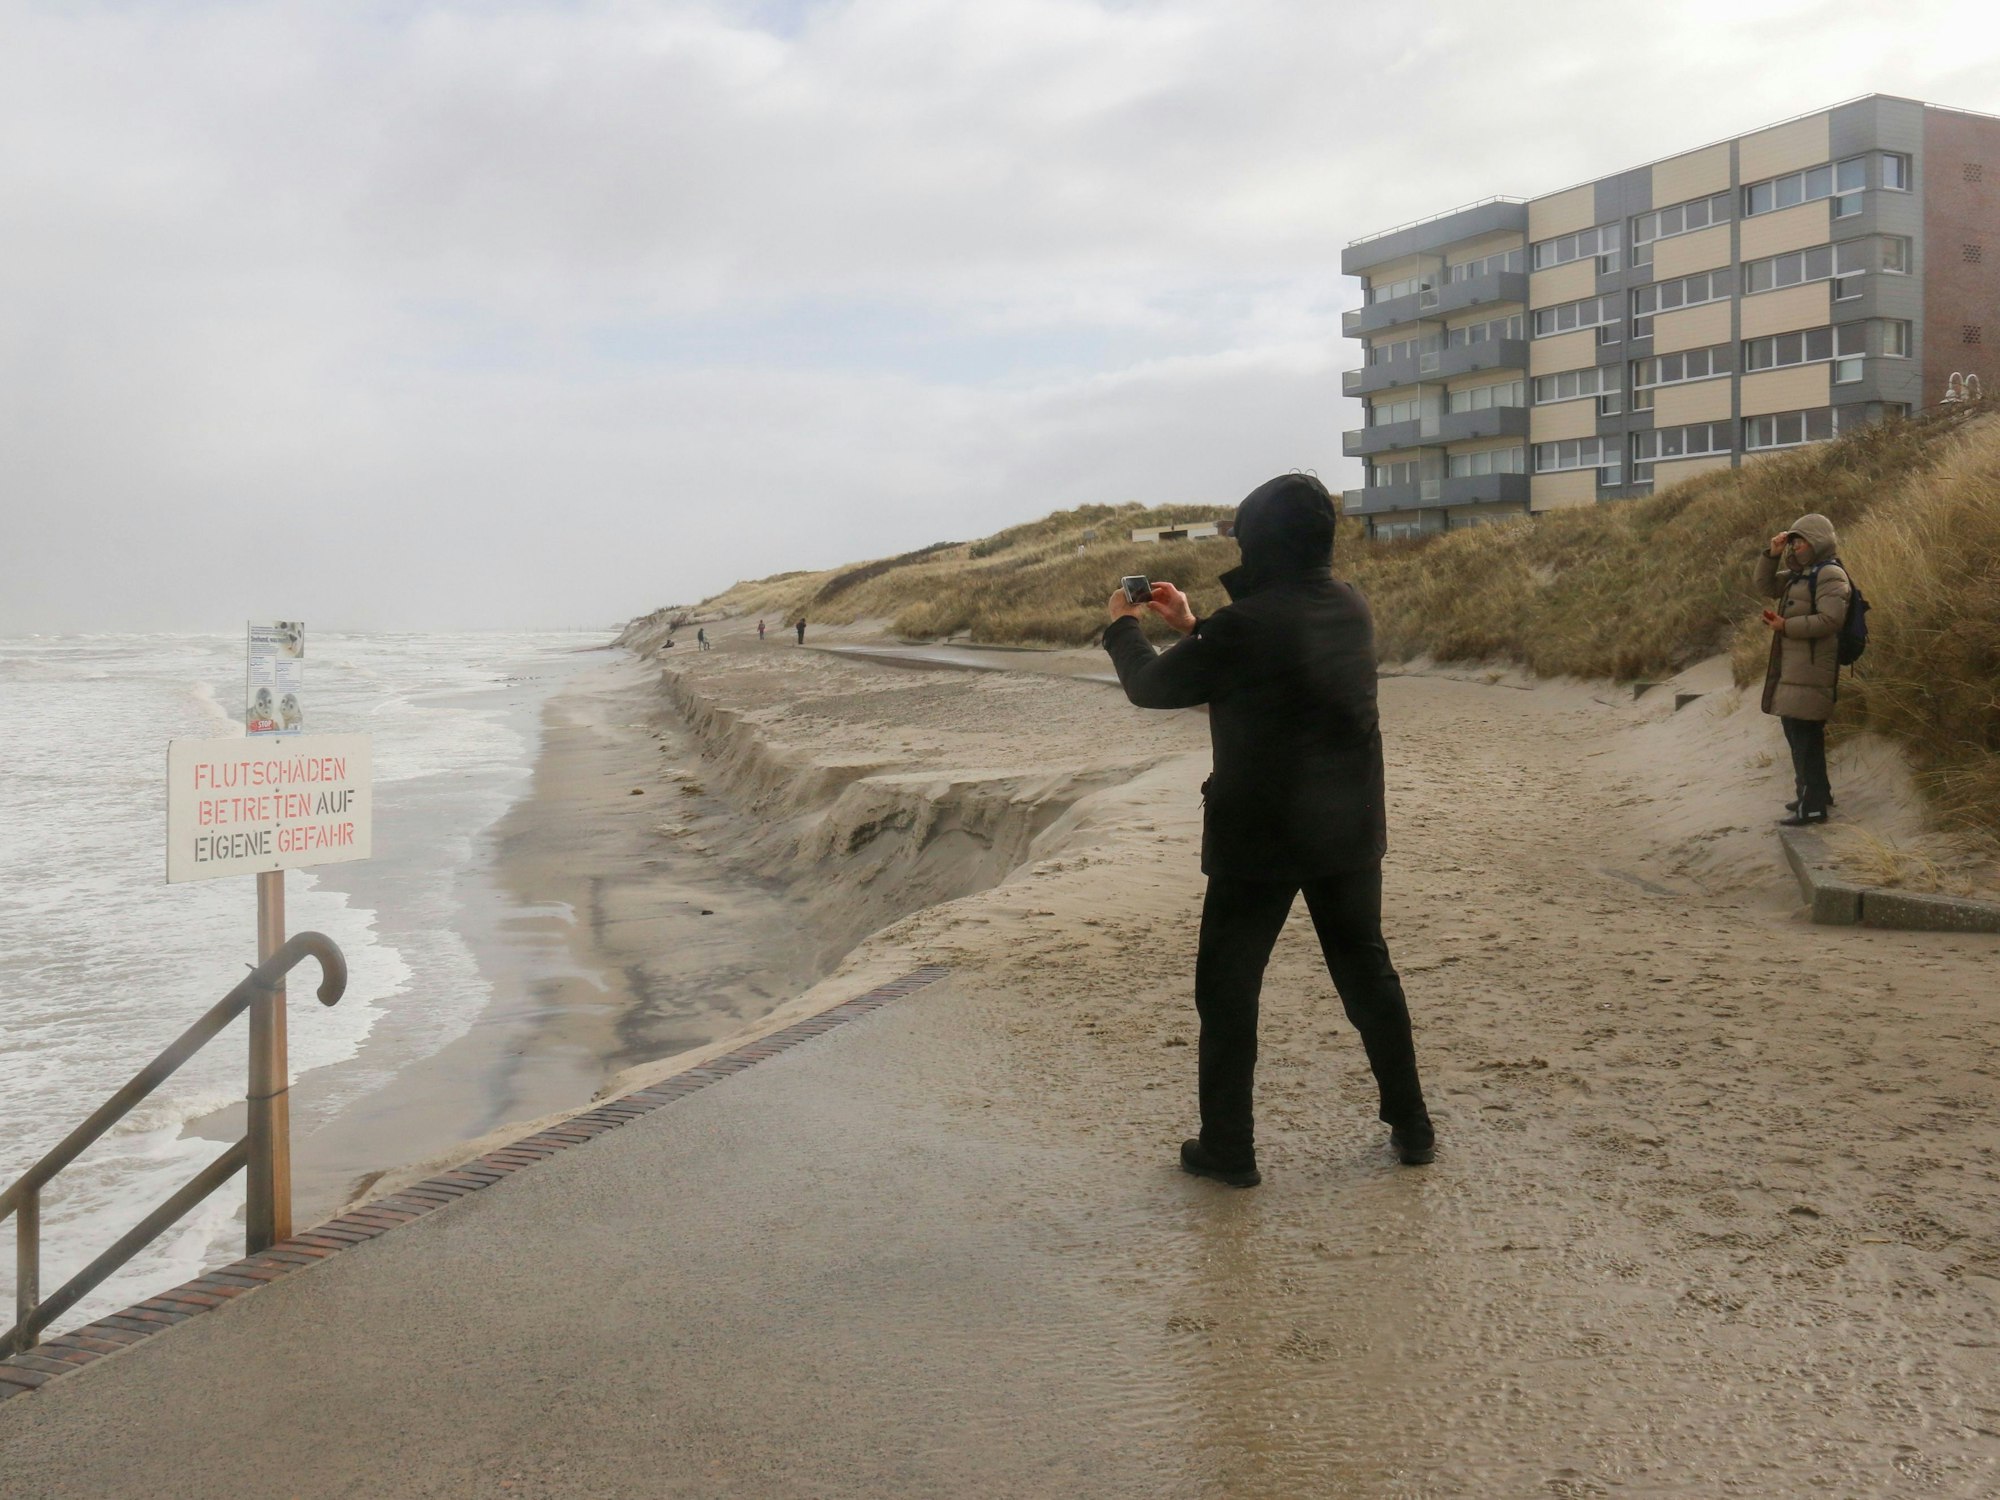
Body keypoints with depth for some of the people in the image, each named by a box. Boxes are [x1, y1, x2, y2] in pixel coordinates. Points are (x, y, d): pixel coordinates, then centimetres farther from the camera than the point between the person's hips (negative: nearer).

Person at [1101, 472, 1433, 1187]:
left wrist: (1123, 627, 11)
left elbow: (1152, 687, -7)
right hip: (1349, 830, 6)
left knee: (1227, 987, 8)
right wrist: (1193, 625, 21)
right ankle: (1411, 1127, 26)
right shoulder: (1350, 608, 1)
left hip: (1259, 838, -6)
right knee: (1368, 973, 19)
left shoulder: (1246, 624, -21)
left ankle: (1228, 1148, 15)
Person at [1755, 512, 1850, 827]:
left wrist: (1786, 626, -18)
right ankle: (1815, 793, 32)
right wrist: (1772, 555, 7)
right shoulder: (1799, 574, 18)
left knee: (1805, 736, -8)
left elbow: (1830, 619, -21)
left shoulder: (1830, 575, -12)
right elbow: (1765, 586, 21)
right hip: (1792, 667, 10)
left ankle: (1813, 806, -4)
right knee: (1797, 732, 18)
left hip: (1811, 670, -10)